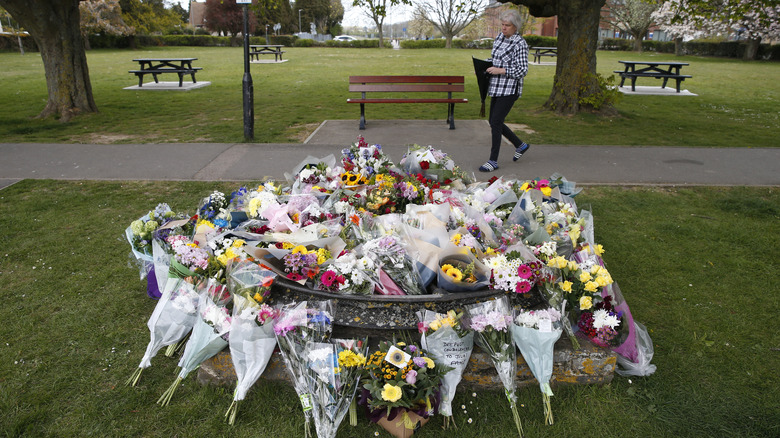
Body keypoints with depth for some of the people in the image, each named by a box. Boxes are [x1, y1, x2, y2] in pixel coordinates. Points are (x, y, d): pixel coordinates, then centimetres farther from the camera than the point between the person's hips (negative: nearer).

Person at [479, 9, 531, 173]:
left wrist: (500, 70, -20)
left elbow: (522, 70, -15)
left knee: (495, 122, -10)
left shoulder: (520, 44, -12)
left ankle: (493, 161, -1)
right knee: (493, 121, 13)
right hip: (497, 88, 9)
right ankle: (520, 145, 31)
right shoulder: (499, 37, 11)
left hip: (510, 90, -9)